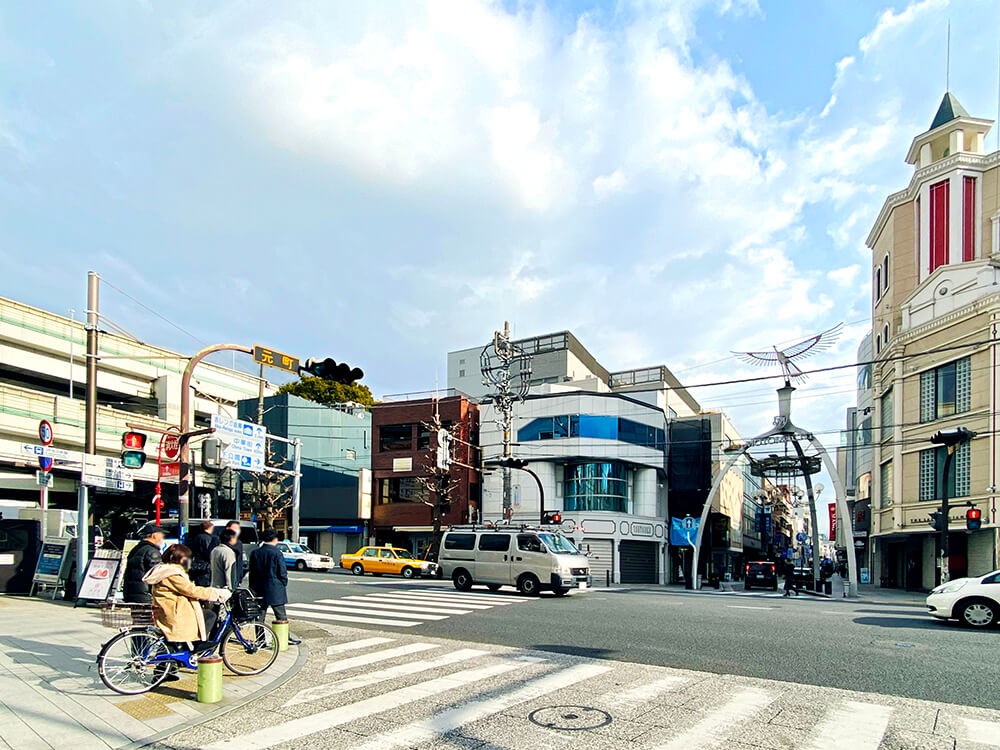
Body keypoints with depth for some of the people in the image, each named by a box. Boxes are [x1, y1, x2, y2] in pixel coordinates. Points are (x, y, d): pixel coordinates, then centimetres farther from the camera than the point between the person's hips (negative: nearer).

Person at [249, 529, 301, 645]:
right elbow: (283, 573, -11)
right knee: (281, 616, 5)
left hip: (259, 590, 5)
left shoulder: (255, 553, 3)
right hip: (275, 590, -5)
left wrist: (253, 588, 15)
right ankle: (286, 637, 9)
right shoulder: (277, 553, -12)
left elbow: (252, 572, 8)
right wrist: (283, 585, 5)